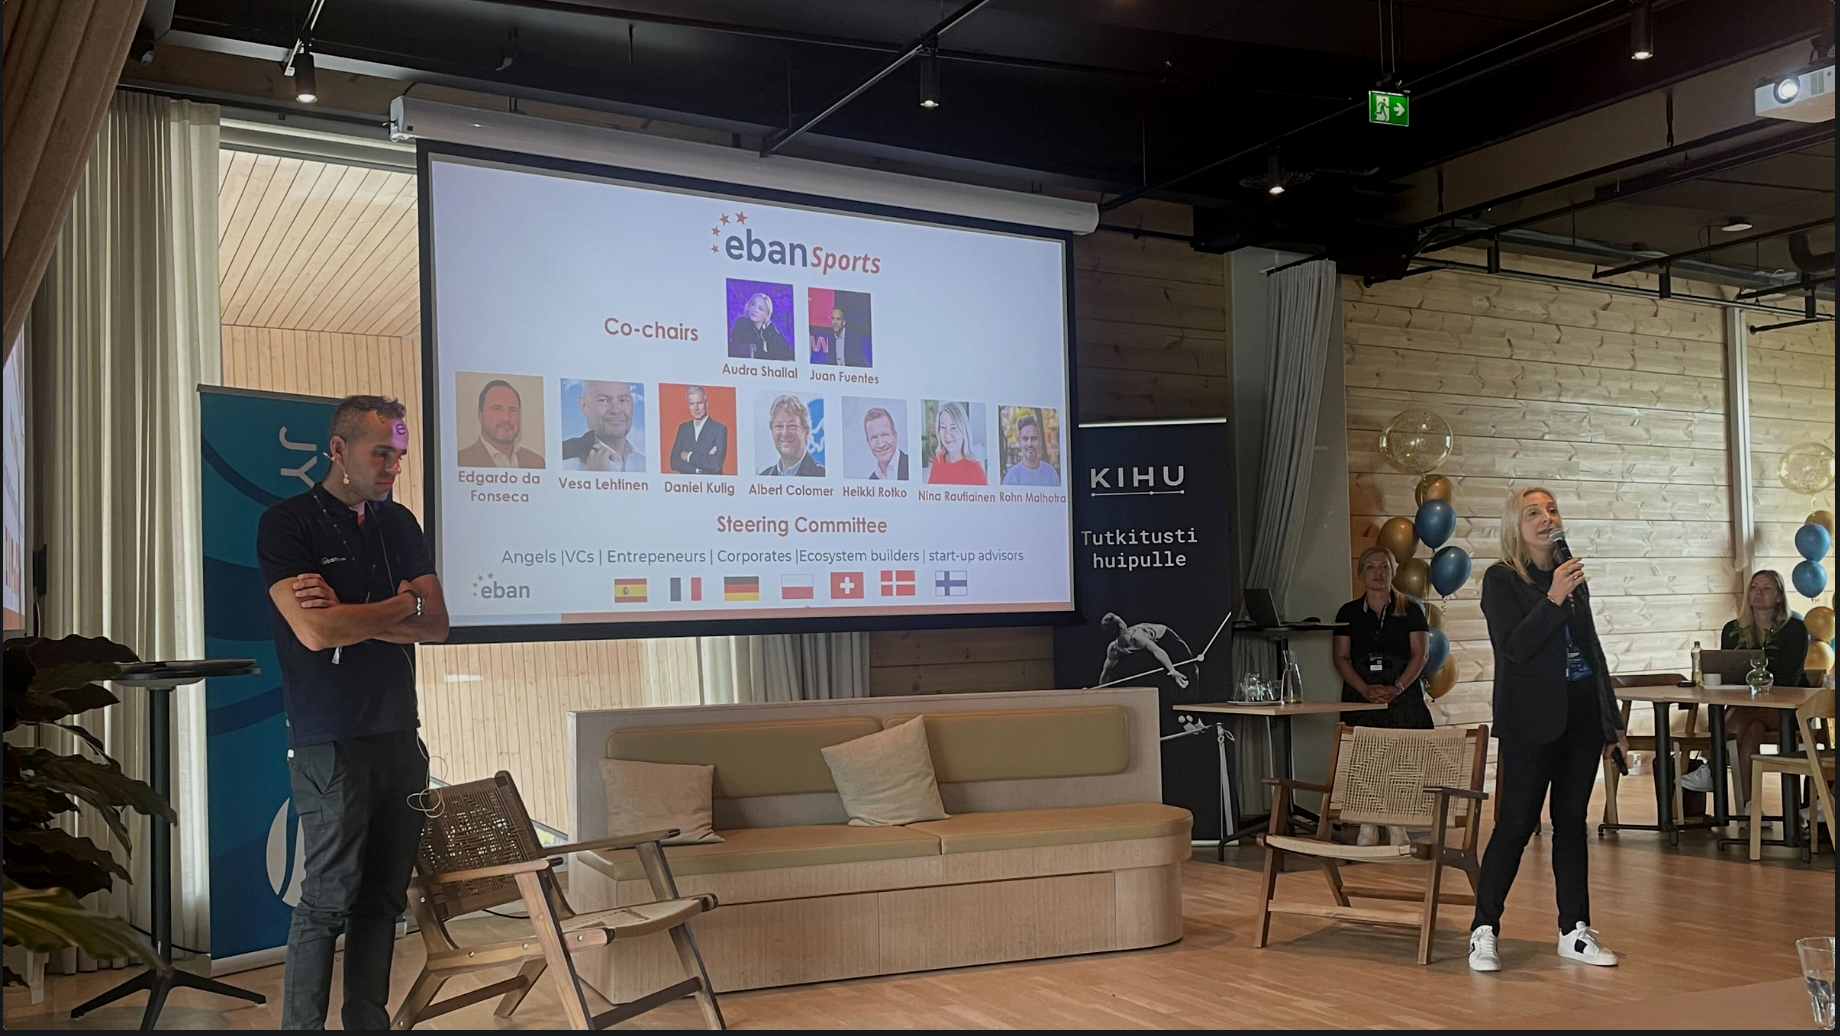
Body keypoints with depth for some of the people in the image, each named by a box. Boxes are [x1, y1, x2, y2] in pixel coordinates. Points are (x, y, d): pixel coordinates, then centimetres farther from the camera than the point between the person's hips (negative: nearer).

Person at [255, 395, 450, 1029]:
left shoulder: (399, 524, 14)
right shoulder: (287, 524, -4)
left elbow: (436, 625, 4)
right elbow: (315, 631, -16)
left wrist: (350, 616, -9)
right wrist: (401, 605, -4)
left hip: (399, 735, 6)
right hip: (330, 743, -5)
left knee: (383, 895, 8)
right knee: (329, 899, -2)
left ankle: (368, 1021, 17)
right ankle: (301, 1026, 10)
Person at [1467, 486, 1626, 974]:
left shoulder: (1573, 576, 13)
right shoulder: (1501, 580, -5)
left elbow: (1593, 651, 17)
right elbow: (1514, 648, -16)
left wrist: (1612, 724, 17)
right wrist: (1552, 600, -26)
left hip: (1581, 716, 6)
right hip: (1531, 720, -6)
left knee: (1571, 820, 10)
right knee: (1515, 824, -5)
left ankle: (1574, 931, 18)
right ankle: (1483, 932, 2)